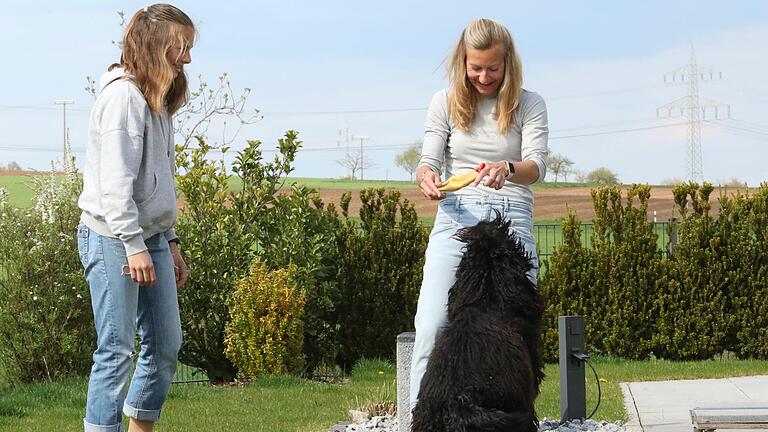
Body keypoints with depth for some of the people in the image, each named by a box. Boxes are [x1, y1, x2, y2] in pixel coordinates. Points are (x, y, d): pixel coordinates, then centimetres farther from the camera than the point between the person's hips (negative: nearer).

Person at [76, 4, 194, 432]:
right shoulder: (123, 96, -14)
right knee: (118, 348, -7)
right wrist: (134, 245, -22)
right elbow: (114, 182, -19)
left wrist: (170, 242, 18)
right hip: (114, 239, -9)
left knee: (166, 345, 9)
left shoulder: (156, 101, 15)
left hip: (151, 238, 9)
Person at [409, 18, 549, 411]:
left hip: (511, 219, 0)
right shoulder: (445, 103, 10)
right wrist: (427, 178, -19)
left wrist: (507, 169, -30)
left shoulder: (528, 105, 6)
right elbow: (428, 161, 7)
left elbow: (537, 165, -6)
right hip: (456, 217, 0)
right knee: (432, 325, -14)